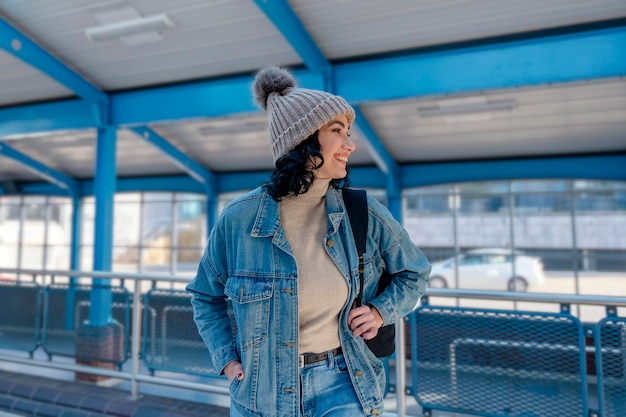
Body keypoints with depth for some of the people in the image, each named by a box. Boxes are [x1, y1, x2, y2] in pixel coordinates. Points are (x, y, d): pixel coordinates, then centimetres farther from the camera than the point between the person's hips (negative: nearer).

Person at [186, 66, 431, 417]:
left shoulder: (363, 213, -9)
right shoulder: (240, 218, -11)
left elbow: (415, 273, 9)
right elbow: (206, 297, 6)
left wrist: (382, 310, -7)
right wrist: (227, 359, -4)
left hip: (341, 387, 0)